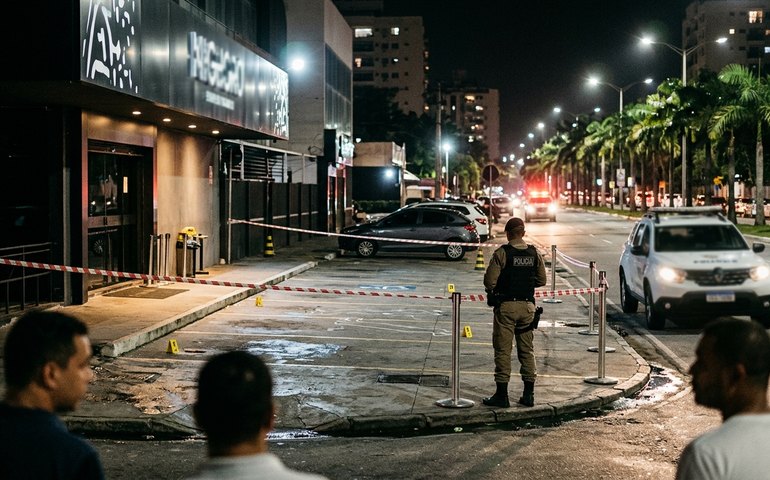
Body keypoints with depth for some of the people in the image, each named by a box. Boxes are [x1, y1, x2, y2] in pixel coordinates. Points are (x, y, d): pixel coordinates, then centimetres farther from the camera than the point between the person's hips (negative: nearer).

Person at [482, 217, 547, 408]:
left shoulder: (502, 253, -11)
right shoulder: (534, 253, 3)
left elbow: (490, 280, -14)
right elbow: (541, 280, 9)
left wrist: (492, 292, 7)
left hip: (506, 306, -4)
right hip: (527, 306, 4)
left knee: (503, 350, 1)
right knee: (527, 350, 12)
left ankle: (502, 395, 3)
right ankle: (529, 394, 14)